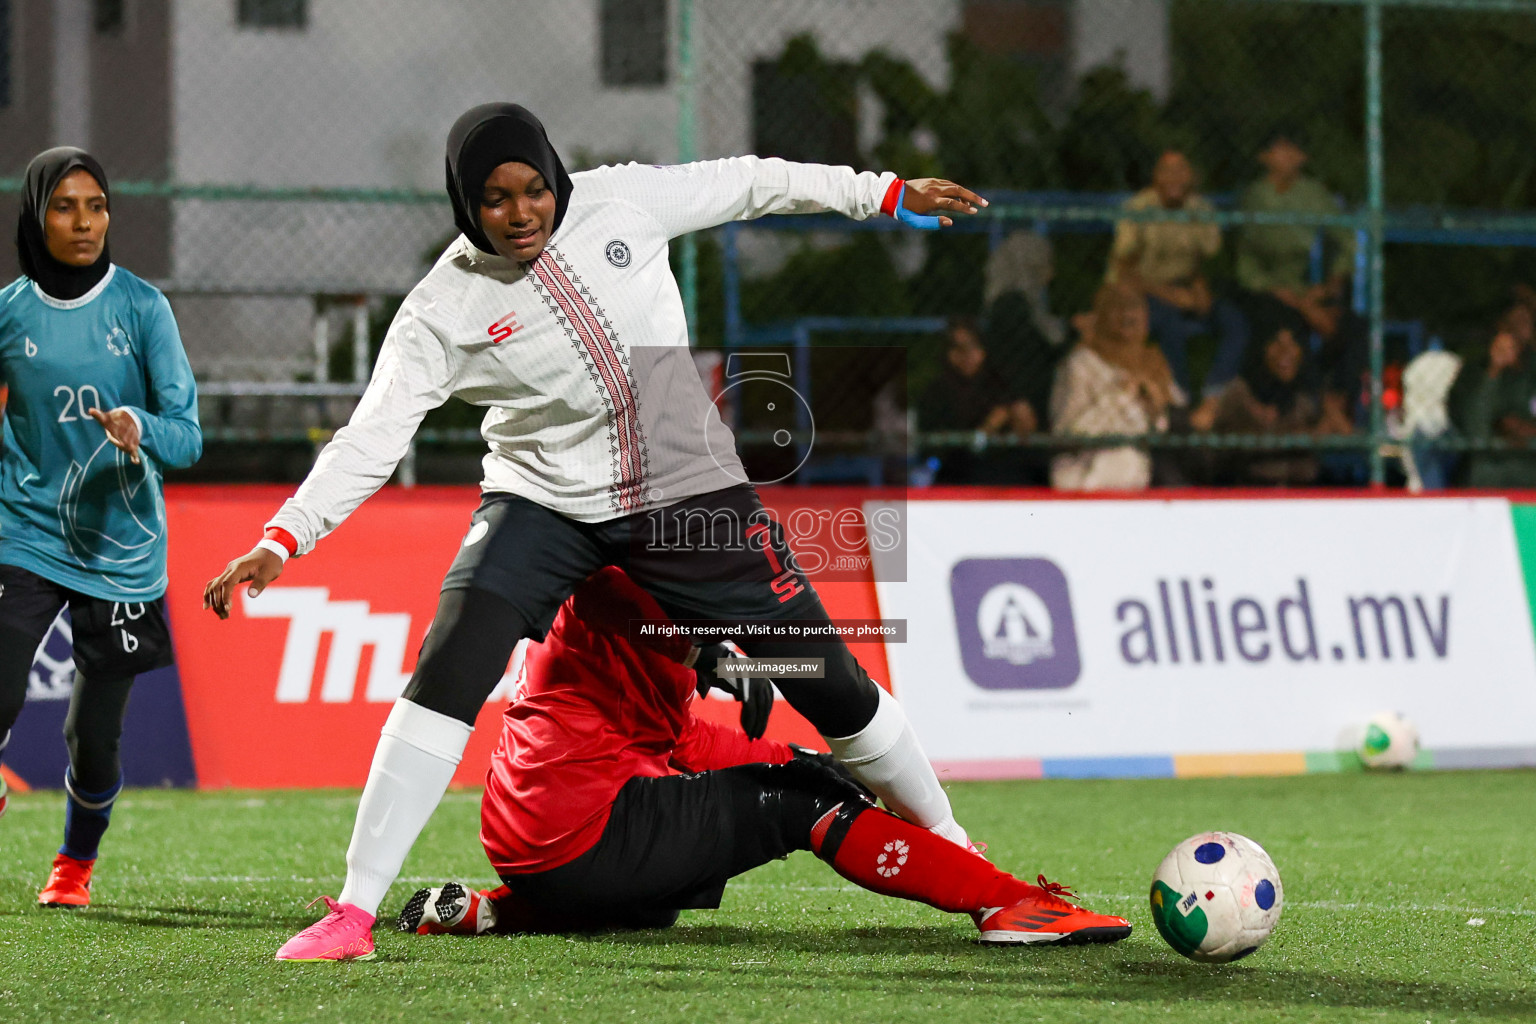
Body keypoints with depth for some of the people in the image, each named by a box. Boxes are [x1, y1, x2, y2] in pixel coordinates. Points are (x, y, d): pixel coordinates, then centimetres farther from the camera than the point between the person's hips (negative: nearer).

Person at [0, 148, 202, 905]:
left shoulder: (141, 307, -4)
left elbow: (187, 437, -8)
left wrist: (139, 431, -28)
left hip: (121, 550, 0)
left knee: (93, 736, 2)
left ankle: (76, 862, 30)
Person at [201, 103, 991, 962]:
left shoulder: (622, 201, -7)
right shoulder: (445, 308, -12)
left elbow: (750, 185, 6)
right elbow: (372, 437, -16)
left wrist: (888, 195, 10)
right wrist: (282, 541, -27)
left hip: (689, 490, 2)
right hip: (544, 502, -2)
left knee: (829, 681, 3)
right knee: (446, 676, -22)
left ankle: (951, 850, 26)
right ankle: (355, 911, -15)